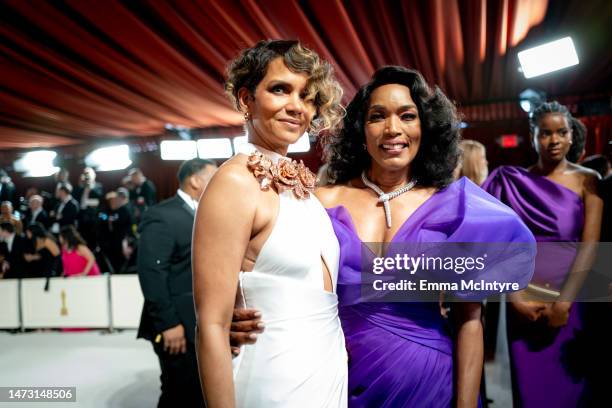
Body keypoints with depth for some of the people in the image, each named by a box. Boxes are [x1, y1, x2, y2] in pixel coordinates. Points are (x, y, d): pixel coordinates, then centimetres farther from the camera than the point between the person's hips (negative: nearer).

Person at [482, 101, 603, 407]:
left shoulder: (586, 180, 0)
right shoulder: (513, 182, 2)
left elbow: (590, 244, -8)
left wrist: (564, 302, -15)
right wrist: (515, 298, -10)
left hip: (572, 298, 0)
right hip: (526, 301, 1)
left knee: (569, 383, 11)